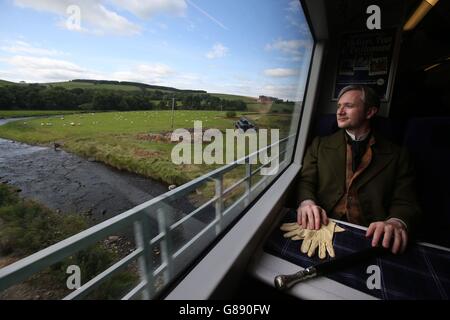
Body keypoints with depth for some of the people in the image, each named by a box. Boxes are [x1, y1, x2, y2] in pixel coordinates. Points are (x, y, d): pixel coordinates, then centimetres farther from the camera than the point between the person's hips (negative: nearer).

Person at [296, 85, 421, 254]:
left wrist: (396, 223, -21)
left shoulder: (396, 154, 8)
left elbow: (405, 202, 2)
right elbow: (306, 181, 2)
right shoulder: (320, 144, 10)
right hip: (324, 227, -2)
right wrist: (306, 202, -20)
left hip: (371, 236, 3)